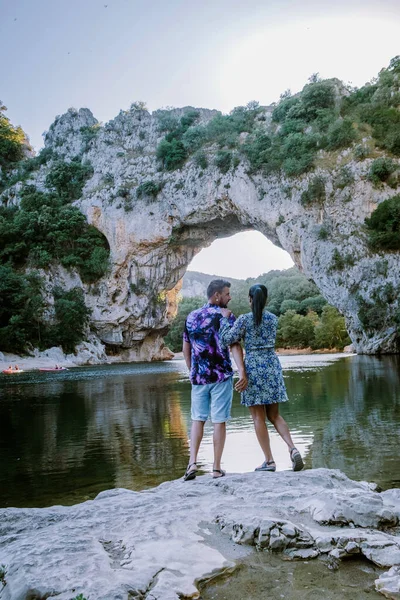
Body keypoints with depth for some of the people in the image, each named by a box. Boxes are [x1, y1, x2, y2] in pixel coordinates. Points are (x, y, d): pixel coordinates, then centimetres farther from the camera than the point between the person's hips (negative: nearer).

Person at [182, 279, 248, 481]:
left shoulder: (191, 317, 10)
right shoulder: (226, 316, -4)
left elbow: (185, 349, 14)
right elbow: (235, 345, -16)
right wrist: (242, 372, -22)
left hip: (198, 376, 4)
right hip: (221, 376, -3)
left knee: (198, 419, 14)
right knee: (219, 421, 4)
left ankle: (193, 463, 2)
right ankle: (216, 468, 10)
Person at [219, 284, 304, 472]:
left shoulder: (244, 319, -9)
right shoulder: (273, 319, 6)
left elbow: (227, 339, -12)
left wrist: (225, 318, 1)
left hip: (253, 366, -4)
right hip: (272, 365, 4)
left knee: (258, 417, 4)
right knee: (274, 415, 14)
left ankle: (269, 460, 6)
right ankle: (293, 449, -3)